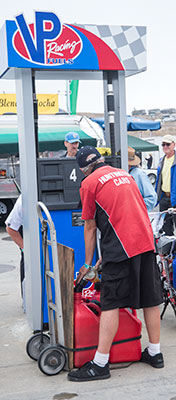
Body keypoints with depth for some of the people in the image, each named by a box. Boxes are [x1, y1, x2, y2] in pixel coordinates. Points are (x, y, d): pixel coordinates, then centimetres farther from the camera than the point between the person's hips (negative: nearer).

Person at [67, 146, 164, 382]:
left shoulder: (89, 183, 1)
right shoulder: (124, 174, 20)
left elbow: (90, 227, 4)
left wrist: (88, 263, 14)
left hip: (120, 247, -7)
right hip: (147, 241, 7)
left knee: (111, 304, -5)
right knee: (150, 299, 13)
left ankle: (100, 364, -2)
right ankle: (155, 353, 24)